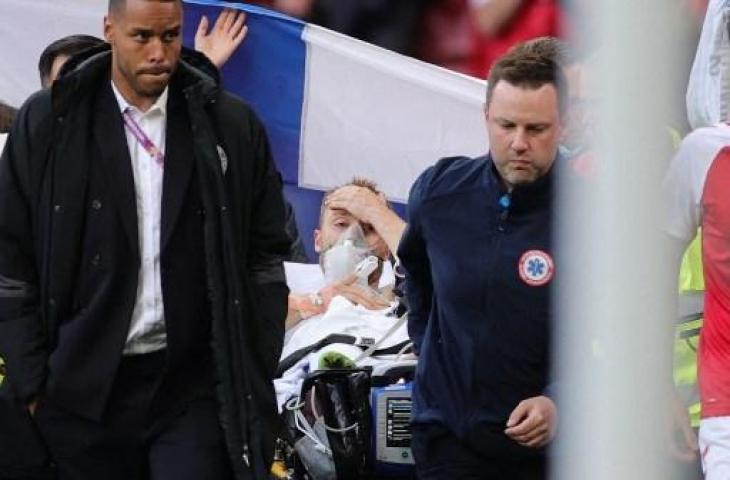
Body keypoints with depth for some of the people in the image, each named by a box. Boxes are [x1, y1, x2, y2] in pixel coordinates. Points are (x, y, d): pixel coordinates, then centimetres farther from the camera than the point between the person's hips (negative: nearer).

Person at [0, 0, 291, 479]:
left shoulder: (232, 125, 5)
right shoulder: (47, 122, 2)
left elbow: (265, 259, 9)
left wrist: (255, 384, 3)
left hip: (194, 387, 0)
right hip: (83, 390, 0)